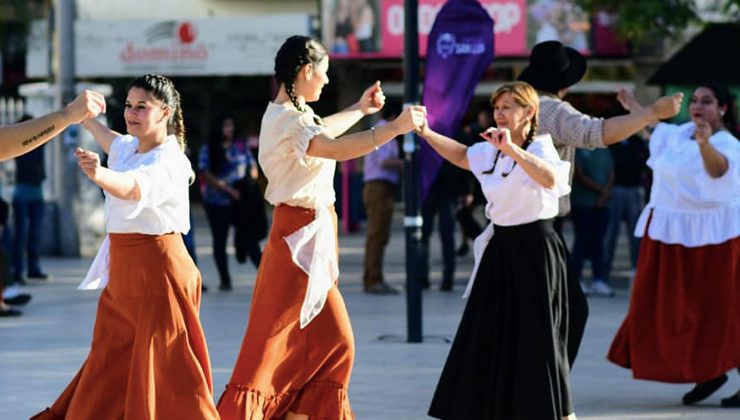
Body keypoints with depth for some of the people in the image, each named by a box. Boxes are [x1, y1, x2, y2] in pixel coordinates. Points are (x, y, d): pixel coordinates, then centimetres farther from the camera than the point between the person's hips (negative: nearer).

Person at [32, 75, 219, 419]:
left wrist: (99, 175, -59)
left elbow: (131, 187, -39)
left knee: (166, 362, -7)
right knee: (110, 359, 18)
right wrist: (87, 121, 48)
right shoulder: (128, 148, 7)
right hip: (123, 269, 9)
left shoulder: (169, 162, -19)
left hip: (158, 267, -9)